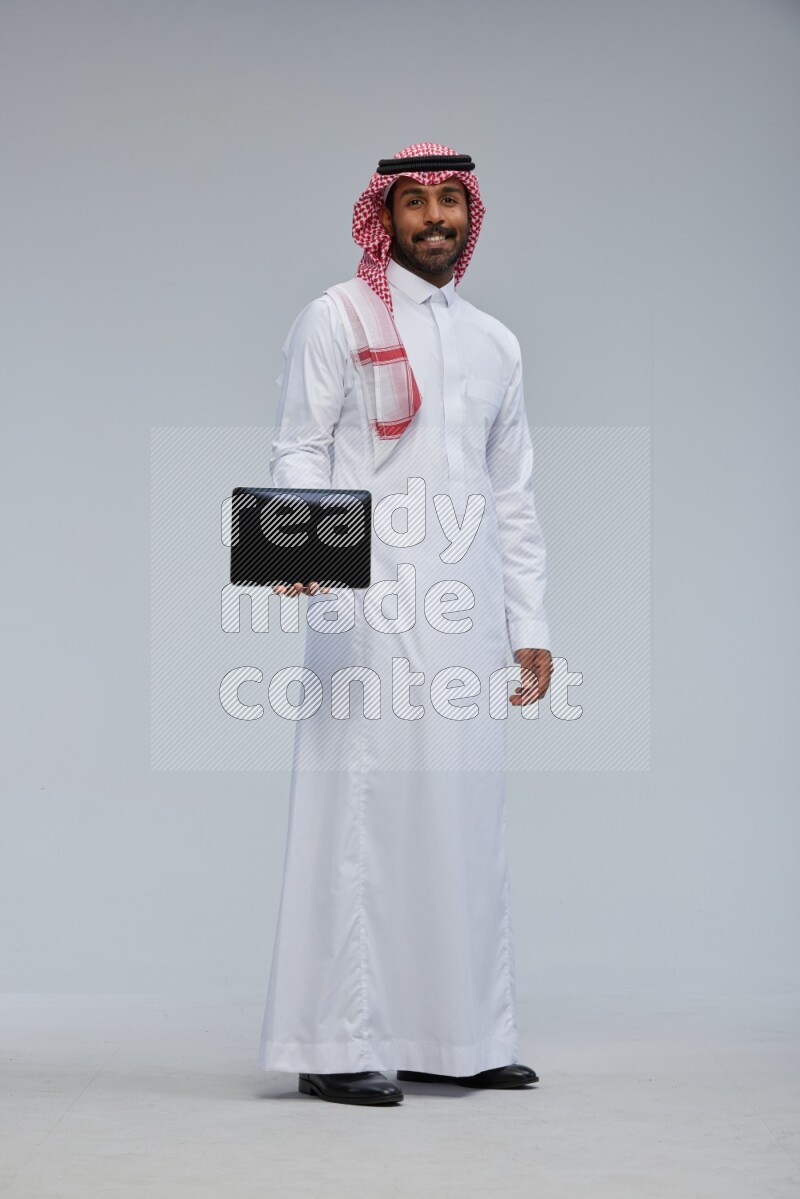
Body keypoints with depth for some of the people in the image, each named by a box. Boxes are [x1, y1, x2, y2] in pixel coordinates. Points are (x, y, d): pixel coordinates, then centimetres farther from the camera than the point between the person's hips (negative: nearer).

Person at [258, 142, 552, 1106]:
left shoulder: (494, 344, 21)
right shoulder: (337, 319, 6)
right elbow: (300, 451, -1)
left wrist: (530, 626, 15)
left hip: (466, 614, 5)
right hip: (370, 610, -5)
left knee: (464, 813, 6)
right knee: (361, 808, -8)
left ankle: (460, 1038, 13)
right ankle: (340, 1045, -5)